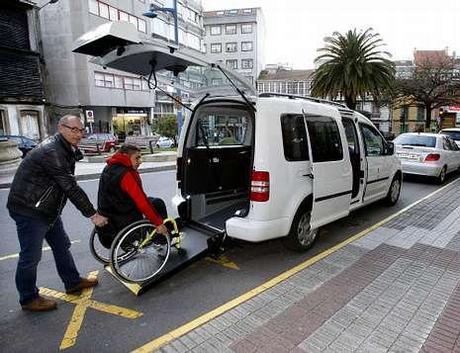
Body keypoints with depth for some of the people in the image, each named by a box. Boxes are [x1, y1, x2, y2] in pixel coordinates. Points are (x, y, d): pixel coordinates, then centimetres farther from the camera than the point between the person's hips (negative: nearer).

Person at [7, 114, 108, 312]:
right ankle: (29, 299, 22)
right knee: (31, 257, 4)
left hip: (47, 209, 10)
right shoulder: (52, 152, -25)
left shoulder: (65, 150, 7)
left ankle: (73, 282, 33)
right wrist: (92, 215, -22)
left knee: (62, 246, 18)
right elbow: (71, 188, -26)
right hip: (29, 210, -10)